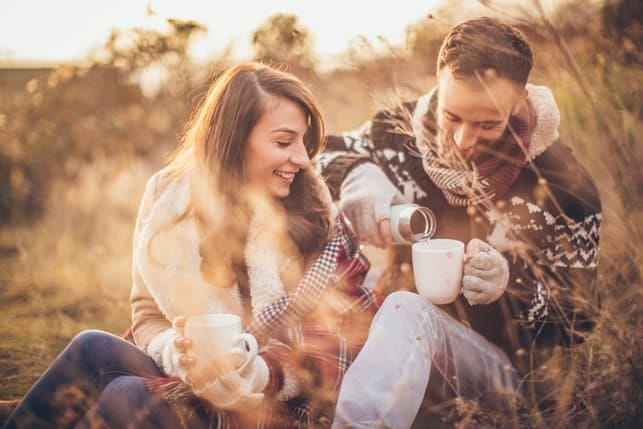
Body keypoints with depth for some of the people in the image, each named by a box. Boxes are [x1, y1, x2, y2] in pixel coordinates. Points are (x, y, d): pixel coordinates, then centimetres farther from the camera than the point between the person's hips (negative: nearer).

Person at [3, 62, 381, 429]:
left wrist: (254, 374, -27)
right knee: (94, 348, -27)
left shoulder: (318, 219, -7)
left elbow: (343, 347, -9)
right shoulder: (169, 197, 1)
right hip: (186, 386, 4)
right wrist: (176, 352, -17)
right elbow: (149, 314, 7)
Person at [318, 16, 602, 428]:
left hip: (497, 360, -3)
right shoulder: (403, 128, -2)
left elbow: (579, 319, -2)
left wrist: (511, 285, -23)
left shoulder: (565, 184, -10)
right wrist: (356, 177, -16)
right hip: (392, 327, 4)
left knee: (407, 313, -35)